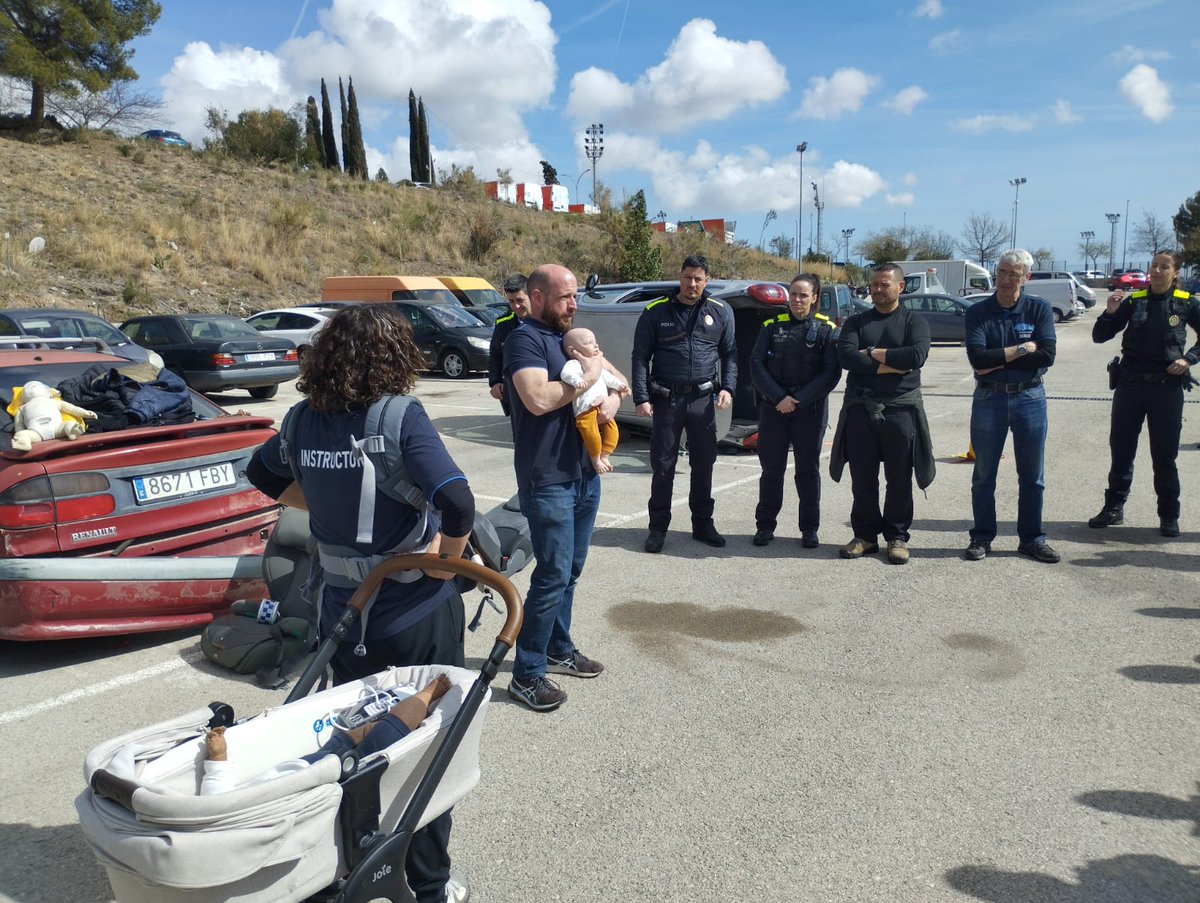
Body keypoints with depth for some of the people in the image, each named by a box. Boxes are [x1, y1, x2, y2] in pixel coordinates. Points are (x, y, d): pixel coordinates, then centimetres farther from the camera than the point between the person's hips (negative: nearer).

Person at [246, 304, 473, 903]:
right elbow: (457, 502, -29)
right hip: (418, 608, -5)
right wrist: (448, 557, -13)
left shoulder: (305, 418, -3)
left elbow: (264, 476, 15)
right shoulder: (401, 415, -19)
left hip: (342, 606, 5)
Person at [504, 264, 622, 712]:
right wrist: (586, 379, -16)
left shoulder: (571, 336, 14)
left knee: (570, 570, 17)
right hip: (547, 480, -8)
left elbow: (615, 375, 19)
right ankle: (526, 674, 3)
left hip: (585, 473, 9)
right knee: (554, 574, -8)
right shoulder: (524, 340, -13)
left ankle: (559, 649, 32)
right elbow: (538, 398, -28)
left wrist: (612, 398, -4)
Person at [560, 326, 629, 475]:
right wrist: (576, 380, -47)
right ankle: (595, 459, -2)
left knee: (612, 427, 9)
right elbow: (566, 373, -28)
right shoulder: (574, 364, -8)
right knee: (591, 432, -21)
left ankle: (605, 455, 15)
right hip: (585, 408, -10)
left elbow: (607, 377, 36)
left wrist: (620, 385, 27)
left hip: (602, 407, 10)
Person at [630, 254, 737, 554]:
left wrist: (727, 388, -4)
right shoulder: (655, 312, -1)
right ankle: (658, 527, 16)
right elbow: (640, 357, -1)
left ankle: (702, 523, 25)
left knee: (704, 464, 10)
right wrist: (641, 398, -8)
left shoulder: (721, 312, 5)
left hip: (704, 398, 2)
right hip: (666, 399, -2)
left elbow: (729, 354, 11)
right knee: (662, 465, 4)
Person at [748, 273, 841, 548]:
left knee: (808, 468, 5)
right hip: (774, 407, 1)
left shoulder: (826, 329, 1)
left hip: (811, 408, -1)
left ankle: (809, 529, 15)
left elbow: (832, 372, -7)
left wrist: (799, 399, -14)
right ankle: (765, 525, 15)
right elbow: (756, 364, -2)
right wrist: (779, 397, -13)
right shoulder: (773, 326, 6)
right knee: (771, 467, 5)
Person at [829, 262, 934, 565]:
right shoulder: (856, 322, 12)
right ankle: (865, 535, 16)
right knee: (862, 479, 6)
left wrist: (873, 353, -8)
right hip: (860, 409, 2)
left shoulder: (914, 321, 7)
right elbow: (846, 357, -7)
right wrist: (889, 366, -12)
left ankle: (897, 537, 15)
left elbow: (917, 356, -13)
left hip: (901, 409, -2)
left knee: (899, 480, 4)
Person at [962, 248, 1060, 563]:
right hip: (988, 399, 0)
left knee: (1032, 475, 8)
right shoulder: (977, 312, -2)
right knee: (984, 475, 7)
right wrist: (1022, 350, -13)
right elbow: (977, 357, -15)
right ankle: (982, 537, 18)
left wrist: (998, 361, -15)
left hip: (1030, 398, 1)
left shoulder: (1040, 309, 0)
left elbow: (1047, 355, -12)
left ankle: (1032, 538, 20)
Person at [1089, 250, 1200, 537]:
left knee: (1164, 457, 5)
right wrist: (1110, 313, -13)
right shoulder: (1134, 301, 3)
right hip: (1130, 384, 2)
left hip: (1167, 387, -2)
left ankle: (1169, 516, 17)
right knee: (1121, 451, 8)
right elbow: (1099, 336, 3)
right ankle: (1114, 508, 20)